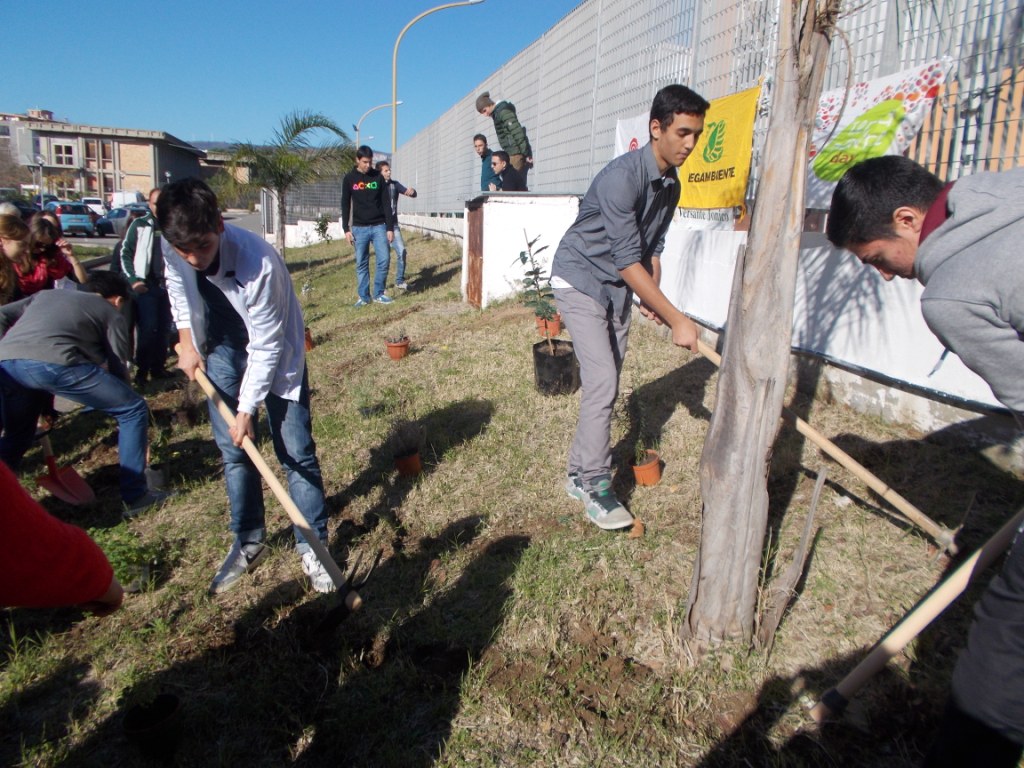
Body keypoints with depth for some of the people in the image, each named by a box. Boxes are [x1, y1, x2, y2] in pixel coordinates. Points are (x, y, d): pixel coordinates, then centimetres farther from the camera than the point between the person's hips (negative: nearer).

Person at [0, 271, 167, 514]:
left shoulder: (46, 294, 38)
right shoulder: (112, 314, 24)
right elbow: (117, 368, 21)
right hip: (54, 362, -6)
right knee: (134, 410, 10)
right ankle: (135, 496, 11)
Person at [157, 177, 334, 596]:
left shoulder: (258, 263, -36)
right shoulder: (173, 248, -19)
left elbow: (266, 347, -27)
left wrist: (247, 409, -21)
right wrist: (186, 341, 4)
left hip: (274, 350, -5)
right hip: (221, 350, 5)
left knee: (296, 452, -4)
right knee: (232, 450, 8)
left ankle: (311, 546, 10)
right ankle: (248, 542, 23)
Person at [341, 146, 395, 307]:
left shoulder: (378, 177, 3)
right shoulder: (349, 178, 1)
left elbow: (386, 203, 2)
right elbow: (345, 205, 4)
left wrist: (390, 227, -4)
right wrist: (346, 229, -3)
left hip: (379, 226, 0)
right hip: (359, 228, 0)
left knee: (384, 259, -6)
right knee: (361, 264, 3)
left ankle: (378, 294, 8)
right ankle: (364, 296, 12)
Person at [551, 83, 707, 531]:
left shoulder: (670, 184, 2)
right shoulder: (622, 177, -25)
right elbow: (627, 260, -29)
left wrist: (651, 298, -6)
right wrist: (676, 320, -29)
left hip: (618, 288, 8)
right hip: (580, 281, -8)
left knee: (604, 388, 8)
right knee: (601, 383, -15)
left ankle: (580, 474, 20)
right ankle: (596, 487, -3)